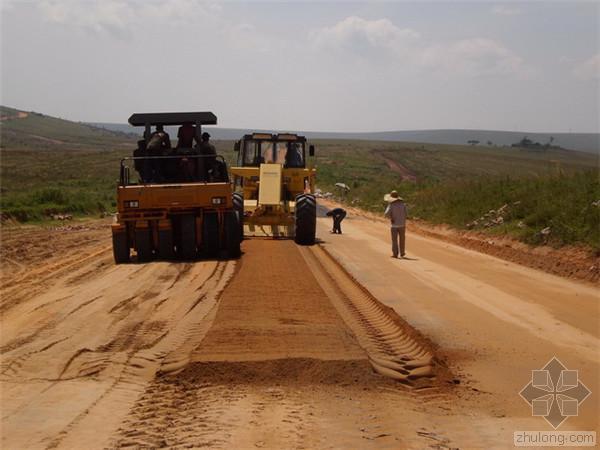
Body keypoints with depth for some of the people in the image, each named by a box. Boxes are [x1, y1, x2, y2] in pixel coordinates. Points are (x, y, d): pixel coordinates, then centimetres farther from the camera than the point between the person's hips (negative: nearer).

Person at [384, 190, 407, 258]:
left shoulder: (391, 205, -10)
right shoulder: (403, 204, -1)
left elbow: (386, 214, -20)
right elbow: (405, 214, 2)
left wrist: (391, 218, -2)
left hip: (394, 225, -2)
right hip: (402, 224, 2)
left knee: (394, 240, 6)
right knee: (402, 240, 14)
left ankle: (395, 254, 3)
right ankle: (402, 253, 20)